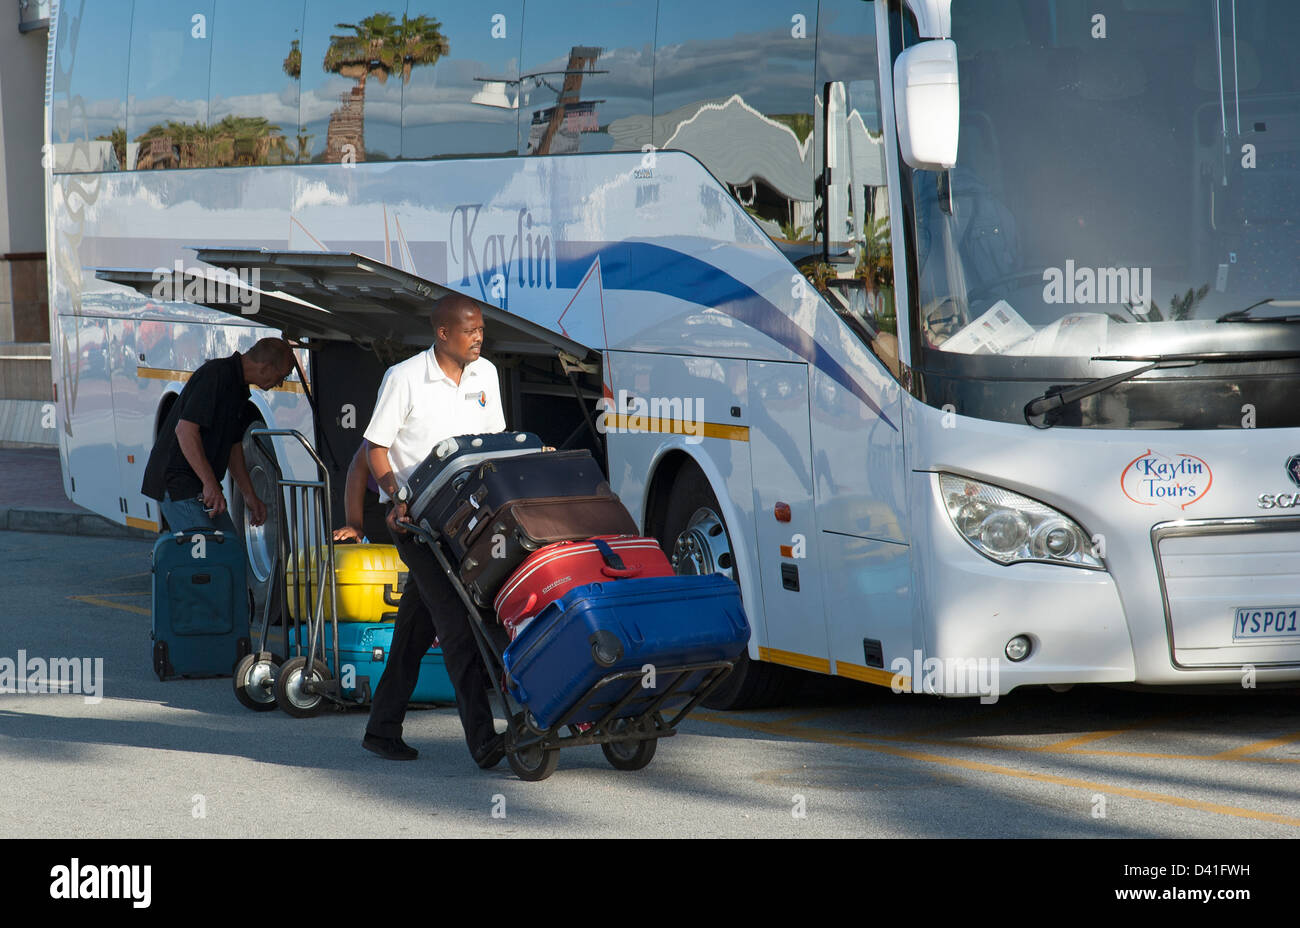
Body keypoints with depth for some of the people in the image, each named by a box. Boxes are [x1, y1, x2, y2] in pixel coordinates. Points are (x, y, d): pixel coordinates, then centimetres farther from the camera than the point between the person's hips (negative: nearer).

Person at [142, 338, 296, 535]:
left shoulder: (238, 387, 15)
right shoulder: (217, 375, -18)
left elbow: (233, 444, 25)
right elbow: (185, 430, -26)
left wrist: (249, 496, 22)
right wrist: (210, 484, -29)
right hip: (177, 480, -10)